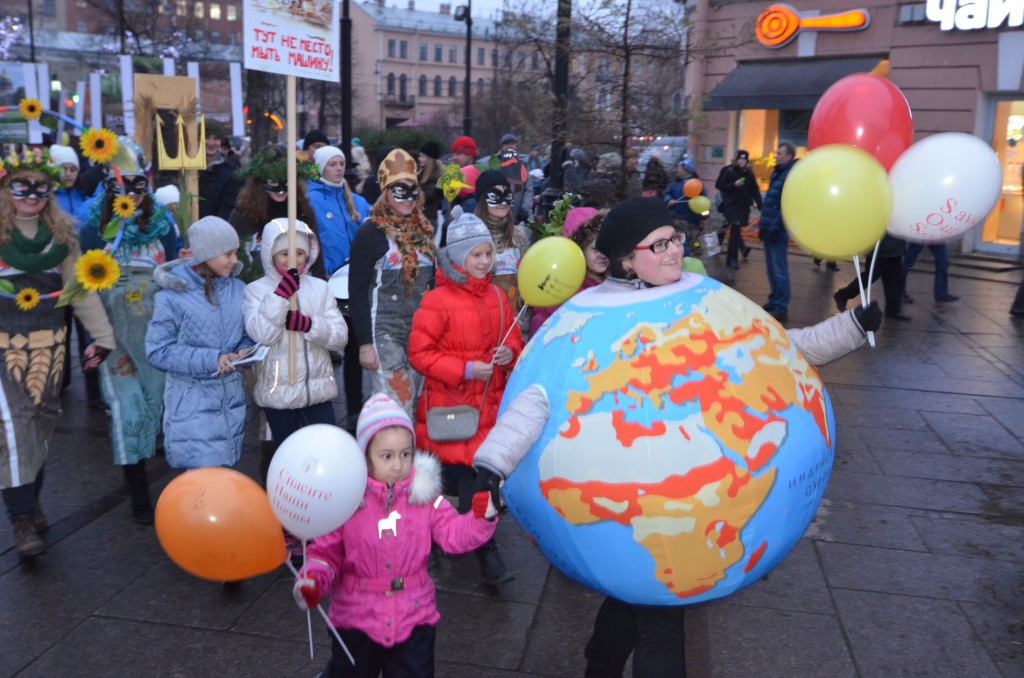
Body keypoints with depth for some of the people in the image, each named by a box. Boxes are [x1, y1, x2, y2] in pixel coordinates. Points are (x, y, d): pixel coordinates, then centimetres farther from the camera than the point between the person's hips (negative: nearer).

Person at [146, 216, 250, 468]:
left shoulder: (238, 289, 4)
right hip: (192, 402, -5)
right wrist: (211, 360, -17)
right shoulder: (174, 294, -11)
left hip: (231, 399, 5)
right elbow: (158, 350, -10)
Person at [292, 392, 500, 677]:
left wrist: (481, 518, -26)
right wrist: (313, 579, -25)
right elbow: (326, 552, -7)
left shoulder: (425, 497, -6)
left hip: (414, 616, 1)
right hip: (356, 618, -1)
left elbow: (455, 534, -9)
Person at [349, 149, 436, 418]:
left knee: (419, 409, 10)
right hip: (385, 333, -5)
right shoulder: (370, 232, -6)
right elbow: (357, 292, -8)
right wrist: (364, 344, -12)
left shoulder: (425, 230, 10)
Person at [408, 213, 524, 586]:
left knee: (484, 472, 10)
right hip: (451, 406, -5)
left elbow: (514, 337, 17)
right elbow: (419, 353, -11)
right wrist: (465, 369, -18)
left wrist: (509, 352, -7)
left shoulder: (497, 296, 7)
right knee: (467, 479, -5)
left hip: (489, 404, 6)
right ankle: (487, 556, 0)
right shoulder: (437, 301, -11)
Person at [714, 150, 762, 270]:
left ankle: (730, 258, 14)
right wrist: (734, 185, -17)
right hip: (731, 205, -4)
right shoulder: (729, 171, -3)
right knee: (735, 228, -21)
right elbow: (719, 185, -5)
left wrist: (761, 206, 2)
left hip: (743, 206, 4)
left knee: (735, 230, 8)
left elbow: (755, 191, 8)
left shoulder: (749, 173, 8)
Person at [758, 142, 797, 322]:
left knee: (779, 270, -6)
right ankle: (774, 300, 25)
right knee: (771, 269, 15)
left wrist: (776, 227, -22)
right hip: (769, 228, 9)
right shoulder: (777, 172, 16)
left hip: (778, 230, -9)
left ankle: (781, 308, -2)